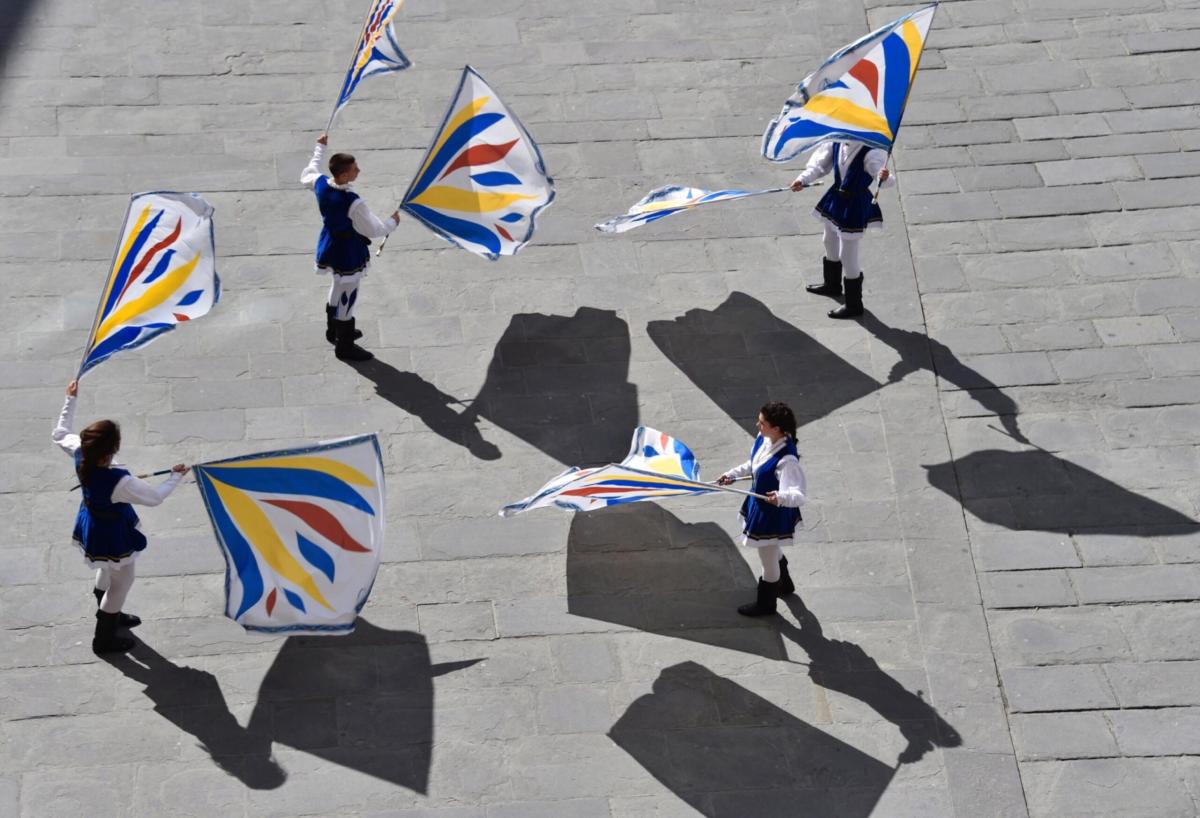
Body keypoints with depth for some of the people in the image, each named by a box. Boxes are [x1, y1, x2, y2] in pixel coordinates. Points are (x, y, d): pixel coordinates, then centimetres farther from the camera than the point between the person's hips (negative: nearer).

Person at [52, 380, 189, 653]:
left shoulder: (81, 455, -24)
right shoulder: (120, 482, -41)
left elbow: (60, 433, -2)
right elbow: (155, 497, -25)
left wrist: (71, 400, 4)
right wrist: (176, 476, -9)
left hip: (92, 523, 7)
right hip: (112, 533, -7)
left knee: (107, 571, 33)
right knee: (122, 581, 18)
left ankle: (111, 616, 58)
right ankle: (104, 639, 35)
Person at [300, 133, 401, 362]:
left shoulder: (321, 184, -14)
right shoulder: (353, 203, -34)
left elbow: (307, 175, 12)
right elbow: (374, 230, -24)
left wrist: (320, 148, 23)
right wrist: (393, 222, -3)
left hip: (330, 246, 8)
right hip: (348, 253, -8)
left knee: (338, 289, 29)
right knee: (347, 297, 9)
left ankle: (334, 330, 50)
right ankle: (344, 346, 25)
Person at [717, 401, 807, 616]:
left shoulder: (786, 460, -37)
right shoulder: (763, 440, -12)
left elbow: (798, 496, -42)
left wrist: (781, 497, -61)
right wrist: (733, 474, 10)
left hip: (774, 514, -8)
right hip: (759, 505, 8)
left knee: (768, 560, 17)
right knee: (773, 552, 33)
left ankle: (766, 603, 43)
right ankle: (784, 584, 61)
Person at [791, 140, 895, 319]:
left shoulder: (871, 151, -28)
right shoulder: (836, 143, -10)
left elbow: (883, 176, -37)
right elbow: (819, 164, 0)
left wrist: (884, 177, -60)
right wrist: (803, 179, -13)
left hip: (855, 206, -8)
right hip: (836, 198, 8)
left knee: (848, 257, 2)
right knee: (830, 243, 30)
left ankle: (854, 305, 22)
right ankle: (832, 285, 57)